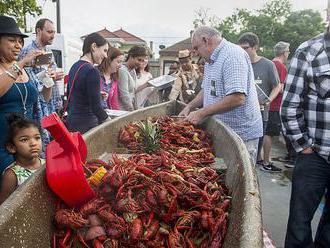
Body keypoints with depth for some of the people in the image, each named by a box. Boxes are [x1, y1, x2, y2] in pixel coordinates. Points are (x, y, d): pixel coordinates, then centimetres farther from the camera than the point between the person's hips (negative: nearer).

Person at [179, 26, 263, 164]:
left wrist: (202, 113, -21)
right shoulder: (210, 60, 14)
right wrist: (190, 107, 7)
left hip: (241, 133, -9)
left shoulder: (232, 55, -18)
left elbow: (237, 98, -27)